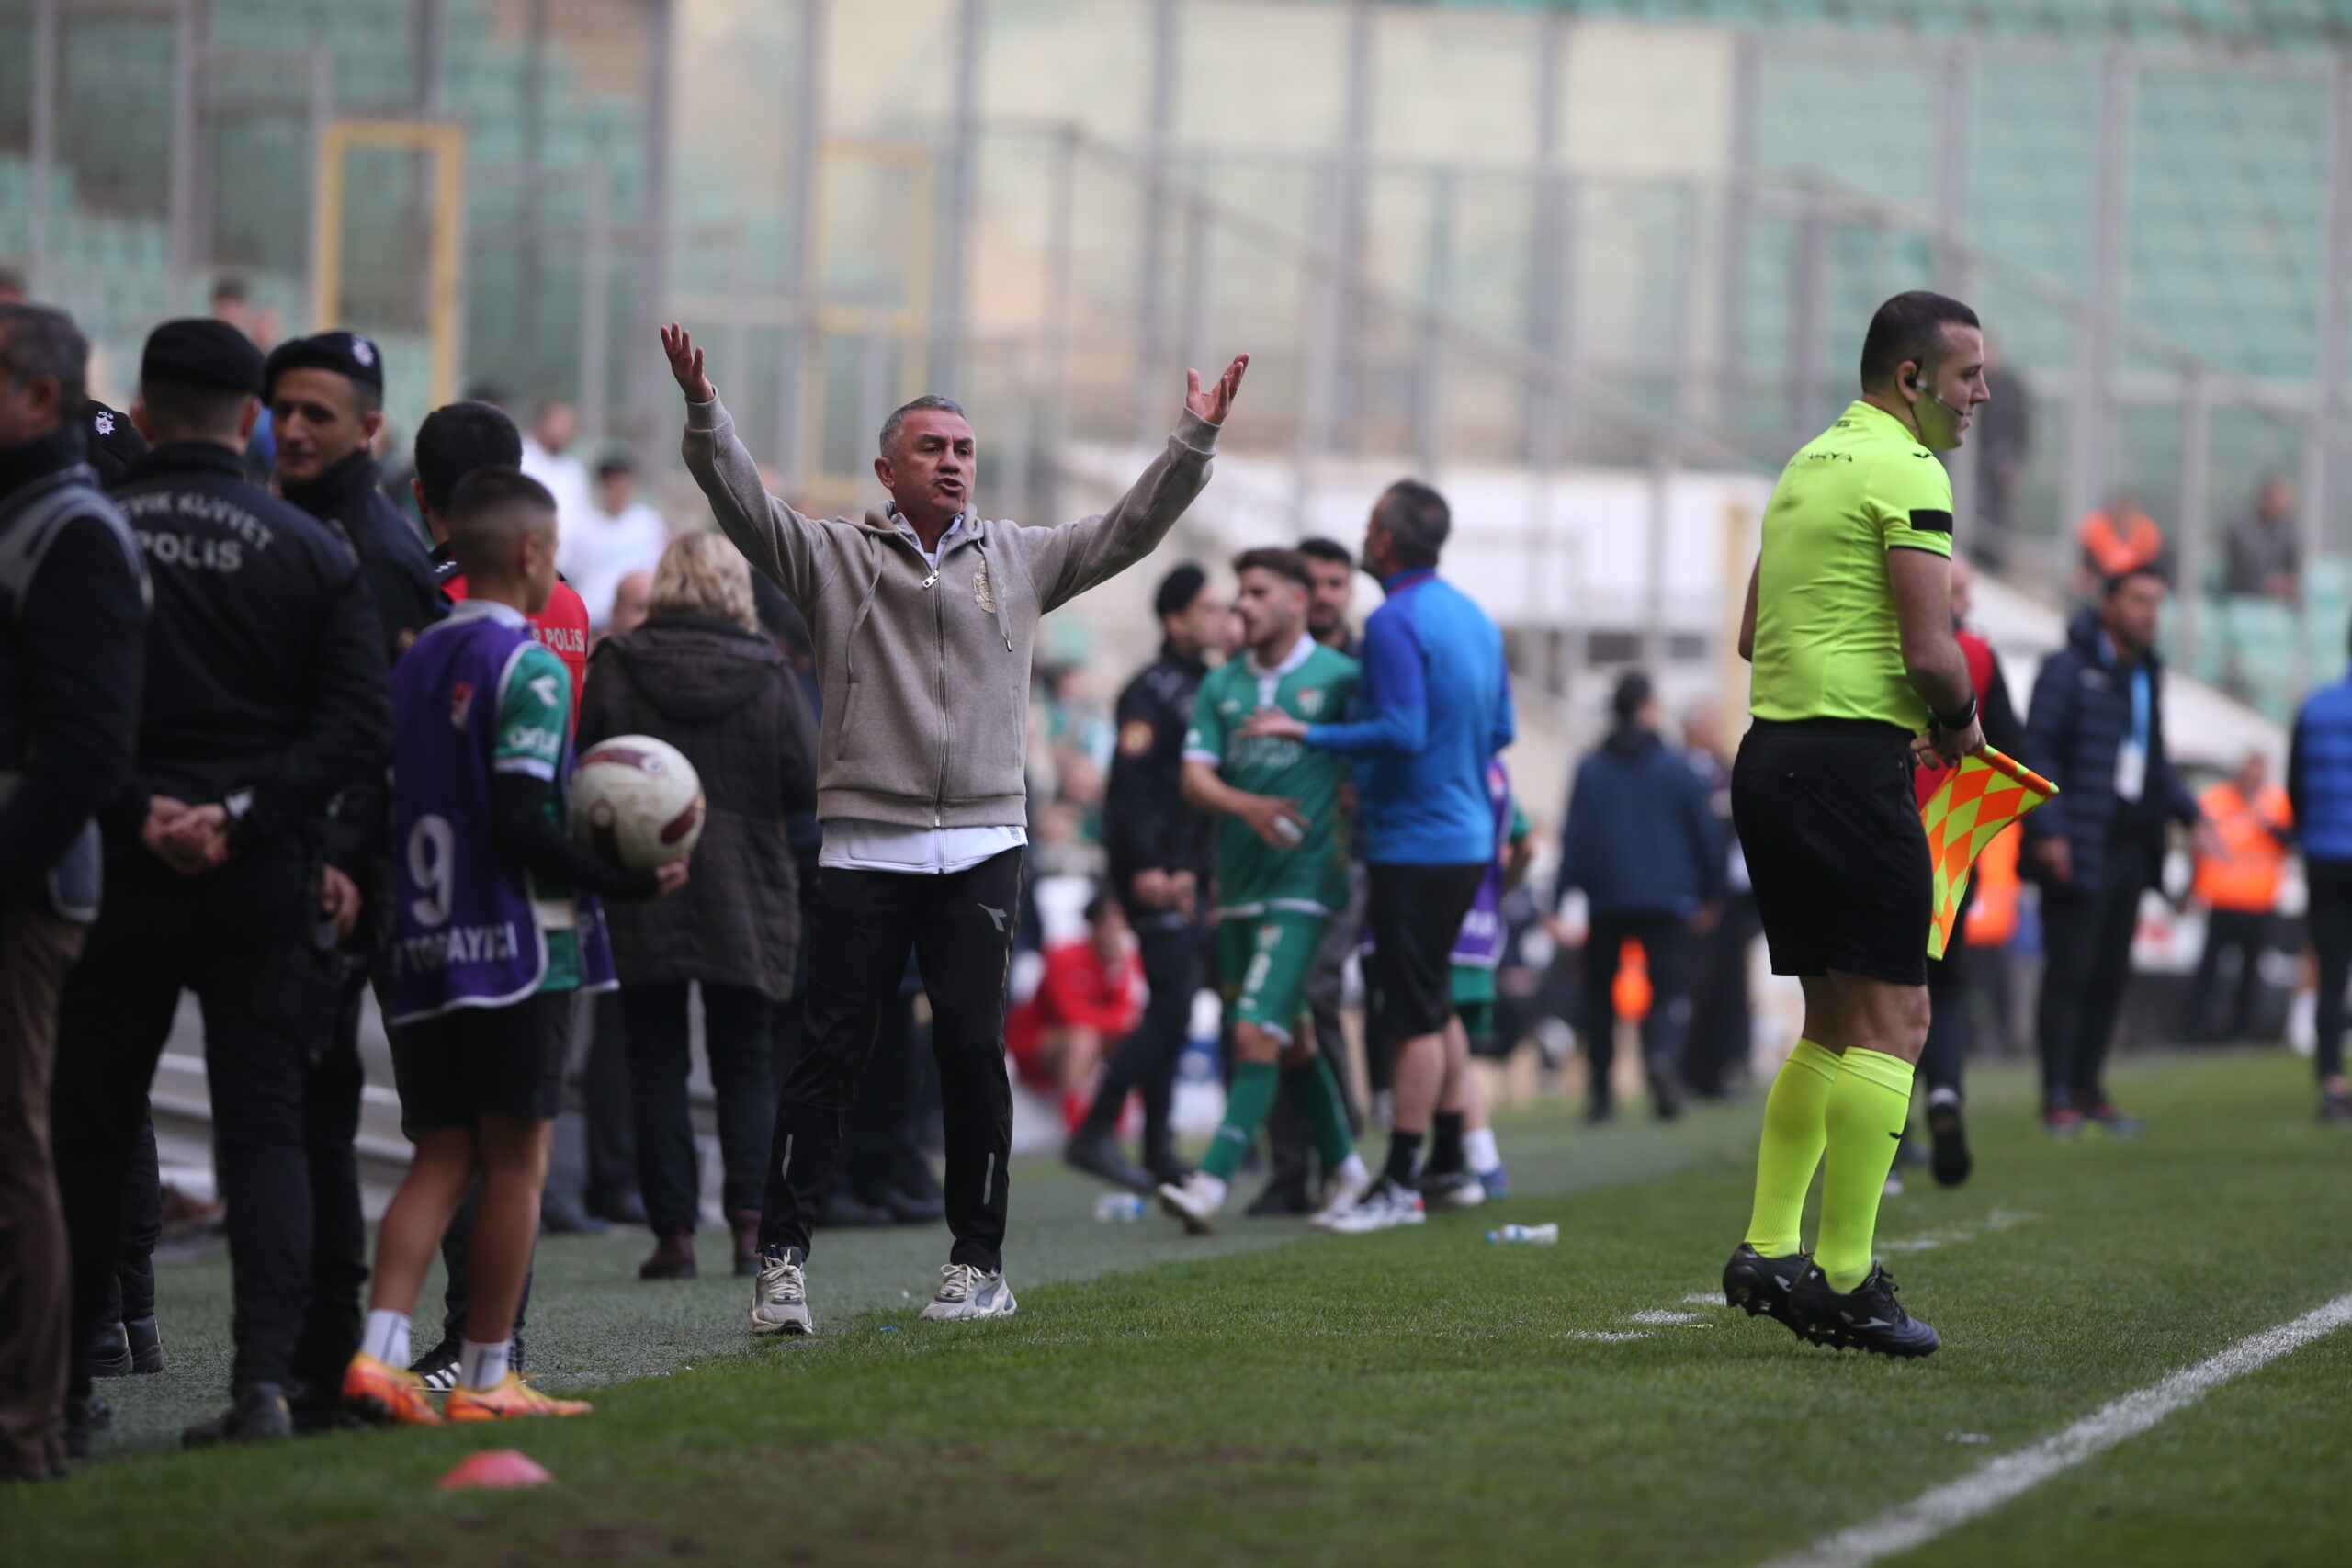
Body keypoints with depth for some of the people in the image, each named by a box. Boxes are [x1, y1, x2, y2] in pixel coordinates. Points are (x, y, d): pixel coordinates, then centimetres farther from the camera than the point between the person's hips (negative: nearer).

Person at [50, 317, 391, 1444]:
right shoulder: (311, 552, 1)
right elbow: (360, 725, -6)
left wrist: (138, 811, -5)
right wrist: (242, 815, -10)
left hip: (112, 873, 0)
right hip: (266, 886, 0)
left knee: (89, 1128, 10)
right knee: (266, 1129, 2)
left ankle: (58, 1379, 15)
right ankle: (270, 1371, -12)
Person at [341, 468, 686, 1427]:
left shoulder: (414, 663, 13)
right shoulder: (529, 668, -10)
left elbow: (394, 806, 14)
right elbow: (520, 822, -17)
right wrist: (626, 881, -10)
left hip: (421, 946, 7)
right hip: (517, 946, -7)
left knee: (441, 1158, 7)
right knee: (516, 1161, 1)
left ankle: (377, 1354, -9)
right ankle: (485, 1377, 3)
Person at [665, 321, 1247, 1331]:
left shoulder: (1017, 560, 14)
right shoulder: (832, 557, 6)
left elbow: (1132, 528, 11)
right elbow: (742, 504, -7)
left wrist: (1196, 438, -1)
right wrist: (703, 412, -23)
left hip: (981, 849, 2)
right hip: (865, 849, -2)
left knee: (973, 1054, 2)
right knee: (829, 1054, -3)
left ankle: (980, 1264, 10)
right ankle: (782, 1258, 0)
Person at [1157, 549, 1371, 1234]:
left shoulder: (1339, 678, -2)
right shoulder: (1222, 685, 10)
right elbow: (1195, 777, 0)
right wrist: (1248, 806, -18)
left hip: (1302, 880, -6)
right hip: (1237, 883, 6)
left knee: (1257, 1034, -15)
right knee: (1288, 1039, 13)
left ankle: (1213, 1181, -22)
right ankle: (1345, 1167, 27)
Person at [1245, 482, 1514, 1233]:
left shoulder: (1395, 622, -16)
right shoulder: (1476, 618, 12)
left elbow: (1402, 732, -24)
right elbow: (1501, 729, 17)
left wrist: (1306, 733, -18)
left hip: (1414, 842, -9)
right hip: (1468, 839, 9)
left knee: (1415, 1016, -7)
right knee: (1429, 1007, 17)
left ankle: (1402, 1186, -7)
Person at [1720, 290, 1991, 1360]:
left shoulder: (1809, 463, 19)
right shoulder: (1907, 471, -10)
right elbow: (1930, 649, -17)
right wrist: (1960, 722, 3)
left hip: (1770, 750, 9)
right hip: (1851, 763, -9)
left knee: (1833, 1023, 17)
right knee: (1892, 1021, -7)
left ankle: (1768, 1248, 14)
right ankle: (1843, 1281, -10)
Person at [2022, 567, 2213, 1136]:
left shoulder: (2146, 673, 16)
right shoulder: (2068, 668, -7)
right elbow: (2038, 753, -11)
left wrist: (2192, 817, 13)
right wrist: (2046, 831, -19)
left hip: (2130, 849, 7)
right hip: (2076, 850, -7)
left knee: (2111, 973, 8)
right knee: (2069, 971, -6)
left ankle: (2088, 1088, 16)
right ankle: (2057, 1096, -2)